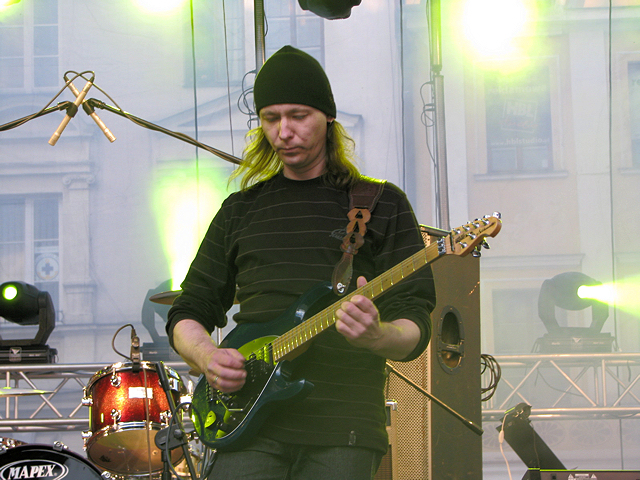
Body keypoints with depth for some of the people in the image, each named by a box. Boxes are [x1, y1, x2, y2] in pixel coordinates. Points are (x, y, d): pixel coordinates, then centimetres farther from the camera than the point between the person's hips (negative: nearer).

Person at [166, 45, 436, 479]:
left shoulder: (382, 205, 7)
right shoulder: (240, 210, 17)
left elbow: (414, 331, 1)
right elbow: (188, 314, 19)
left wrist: (377, 336, -22)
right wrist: (207, 357, -3)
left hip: (343, 436, -2)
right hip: (252, 430, 2)